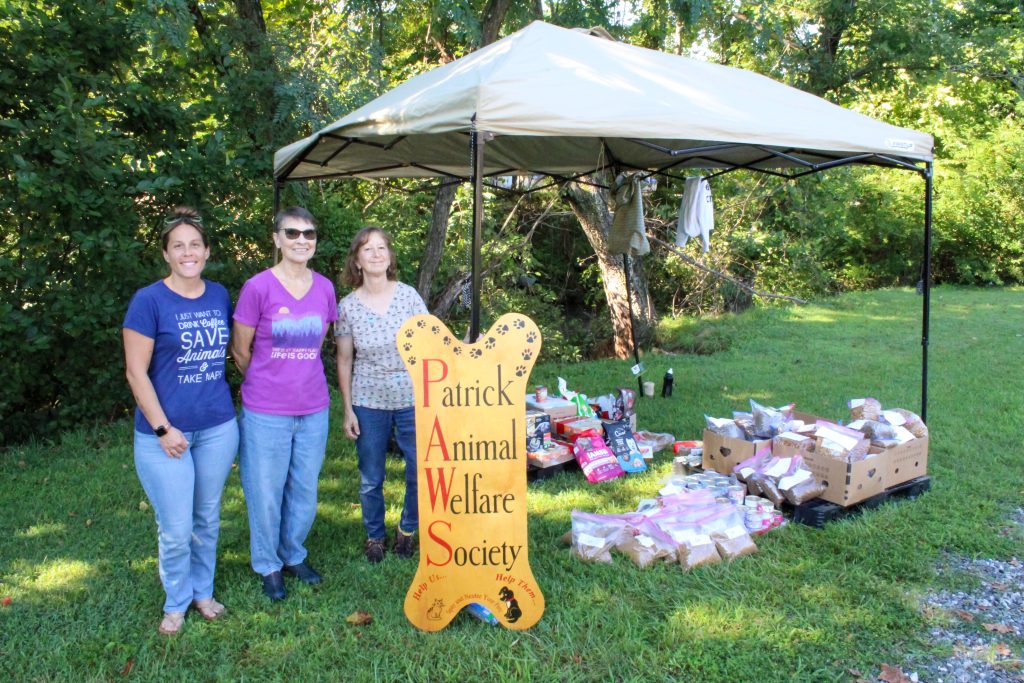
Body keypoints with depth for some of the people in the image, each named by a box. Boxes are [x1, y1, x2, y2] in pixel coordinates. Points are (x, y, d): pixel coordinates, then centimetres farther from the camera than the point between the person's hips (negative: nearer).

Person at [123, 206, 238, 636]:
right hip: (165, 431, -4)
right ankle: (177, 601, 28)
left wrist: (223, 404, 9)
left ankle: (203, 590, 37)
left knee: (208, 518, 17)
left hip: (218, 427, 4)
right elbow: (136, 372, -10)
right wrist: (163, 428, -13)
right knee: (176, 529, 3)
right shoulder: (148, 301, -10)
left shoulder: (219, 296, 4)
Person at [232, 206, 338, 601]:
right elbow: (240, 350, -2)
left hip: (313, 409, 4)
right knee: (266, 493, 9)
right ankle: (268, 565, 30)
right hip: (266, 413, -4)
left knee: (305, 490, 16)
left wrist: (298, 379, 10)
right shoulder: (258, 287, -12)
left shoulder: (324, 288, 1)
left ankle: (294, 555, 37)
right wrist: (269, 384, 8)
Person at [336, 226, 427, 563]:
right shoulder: (348, 306, -5)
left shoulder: (408, 295, -5)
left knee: (423, 474, 3)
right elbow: (344, 361, 2)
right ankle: (375, 535, 35)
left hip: (412, 400, 0)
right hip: (369, 404, 0)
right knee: (370, 480, 10)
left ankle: (407, 529, 30)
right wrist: (348, 410, 1)